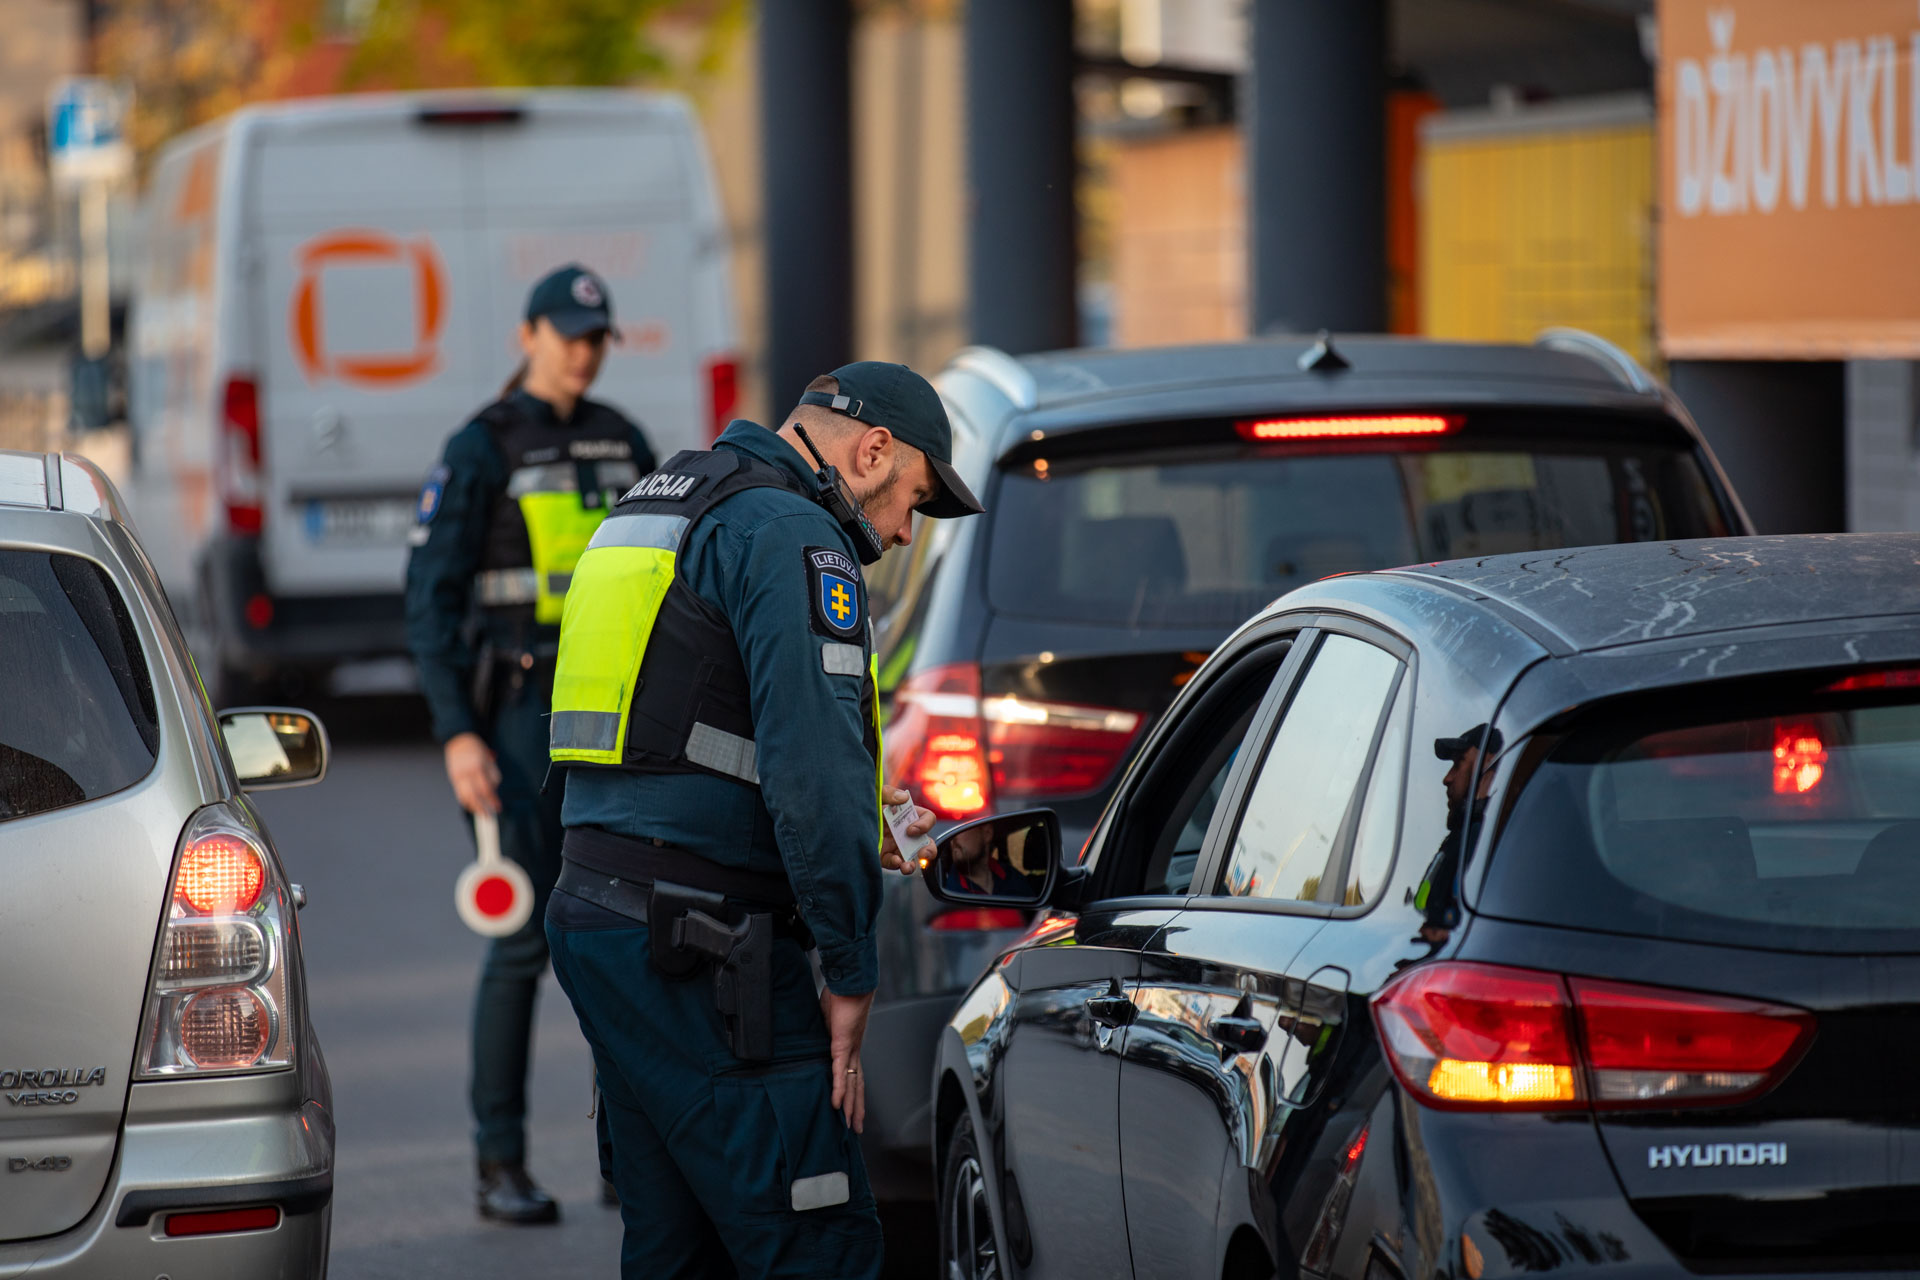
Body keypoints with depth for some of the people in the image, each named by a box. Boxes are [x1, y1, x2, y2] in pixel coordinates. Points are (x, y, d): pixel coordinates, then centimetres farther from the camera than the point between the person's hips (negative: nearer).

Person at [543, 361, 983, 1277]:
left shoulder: (652, 508, 22)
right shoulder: (792, 532, -9)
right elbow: (815, 762, -18)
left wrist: (849, 826, 27)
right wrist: (852, 970, -12)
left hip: (593, 910, 10)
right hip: (696, 946, -10)